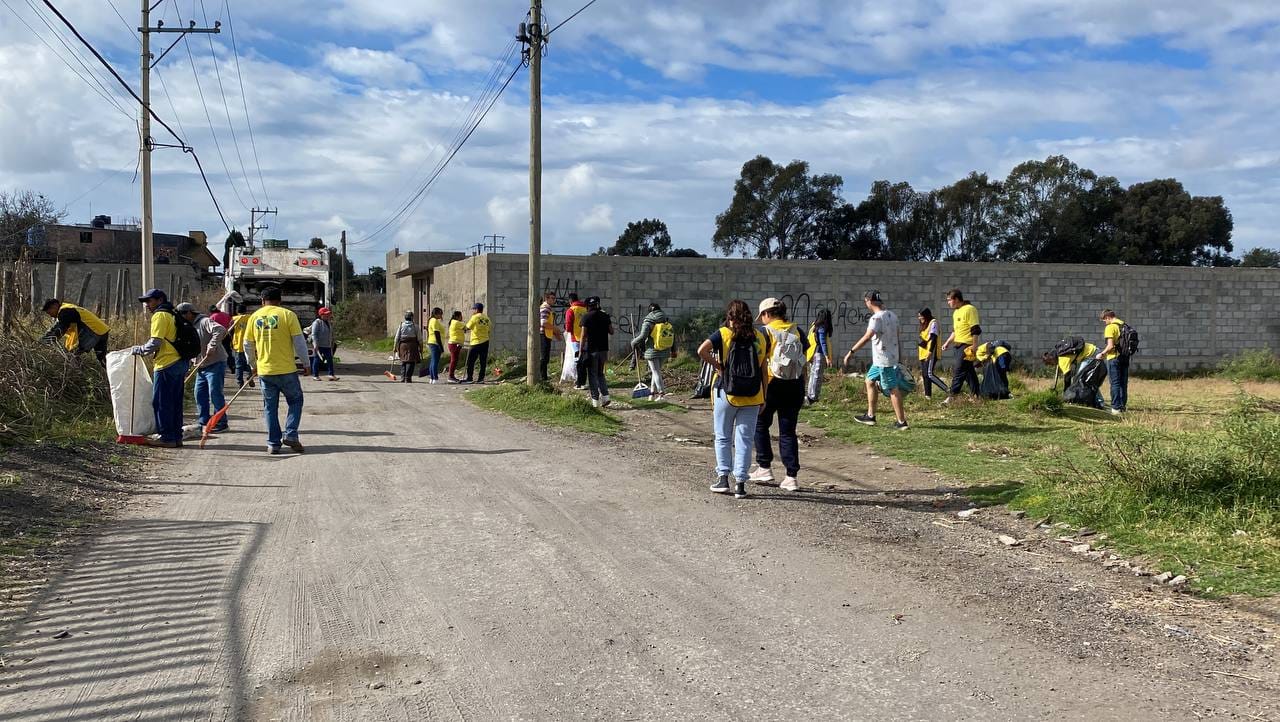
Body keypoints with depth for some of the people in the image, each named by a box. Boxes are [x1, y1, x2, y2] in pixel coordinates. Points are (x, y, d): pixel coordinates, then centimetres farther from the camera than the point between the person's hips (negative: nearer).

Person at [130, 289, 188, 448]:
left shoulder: (160, 316, -7)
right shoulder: (172, 315, 21)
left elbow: (155, 342, -15)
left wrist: (139, 350, -2)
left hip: (166, 365, -9)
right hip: (179, 362, 9)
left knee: (161, 403, -4)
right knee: (175, 403, 11)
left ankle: (166, 437, -4)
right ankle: (176, 437, 13)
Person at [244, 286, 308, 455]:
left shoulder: (254, 317, 6)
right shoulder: (287, 314, -5)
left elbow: (248, 345, 10)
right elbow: (299, 341, -7)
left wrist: (253, 365, 24)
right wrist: (305, 364, 4)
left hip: (264, 371, 3)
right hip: (286, 369, -3)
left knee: (270, 407, 11)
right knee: (295, 401, 13)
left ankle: (273, 443, 11)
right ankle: (290, 434, -1)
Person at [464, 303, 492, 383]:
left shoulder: (475, 317, -8)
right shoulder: (486, 318, 8)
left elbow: (467, 328, -6)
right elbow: (490, 330, 11)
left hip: (476, 342, -6)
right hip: (485, 341, 6)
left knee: (470, 361, 1)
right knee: (483, 361, 6)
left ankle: (469, 379, 0)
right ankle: (481, 379, 6)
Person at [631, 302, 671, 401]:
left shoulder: (648, 321, -11)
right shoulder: (667, 320, 5)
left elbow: (642, 336, -18)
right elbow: (673, 333, 7)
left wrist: (633, 342, -2)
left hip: (652, 351, -5)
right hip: (665, 352, 5)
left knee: (656, 372, 0)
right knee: (656, 370, 17)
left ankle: (661, 393, -10)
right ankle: (652, 393, 20)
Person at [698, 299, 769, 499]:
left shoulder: (723, 334, -3)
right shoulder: (761, 338, 5)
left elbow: (702, 350, -20)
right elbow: (763, 370, 6)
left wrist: (717, 366, -6)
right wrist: (763, 397, 11)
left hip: (726, 393, -2)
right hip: (752, 397, 2)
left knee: (723, 438, 13)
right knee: (744, 440, 6)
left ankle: (723, 478, 9)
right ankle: (740, 483, 5)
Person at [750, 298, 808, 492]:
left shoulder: (766, 332, -5)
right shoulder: (797, 331, 7)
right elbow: (804, 362, 8)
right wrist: (802, 392, 14)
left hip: (773, 384, -4)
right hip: (795, 386, 4)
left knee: (760, 424, 16)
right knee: (788, 431, 8)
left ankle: (764, 468, 15)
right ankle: (791, 477, 3)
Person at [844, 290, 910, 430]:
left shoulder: (877, 318, -19)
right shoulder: (892, 315, 10)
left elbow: (867, 337, -29)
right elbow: (897, 337, 15)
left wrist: (851, 352, -30)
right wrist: (899, 357, 22)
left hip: (884, 360, -10)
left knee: (892, 389, -5)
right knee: (870, 380, 20)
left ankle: (902, 422, 0)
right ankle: (870, 416, 24)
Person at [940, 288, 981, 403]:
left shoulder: (969, 309, -13)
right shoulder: (956, 312, 16)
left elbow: (976, 330, -17)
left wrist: (974, 347, -20)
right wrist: (948, 342, 16)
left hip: (967, 345, -9)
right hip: (959, 345, 9)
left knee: (959, 371, -11)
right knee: (969, 371, 12)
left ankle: (952, 396, -12)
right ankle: (975, 395, 17)